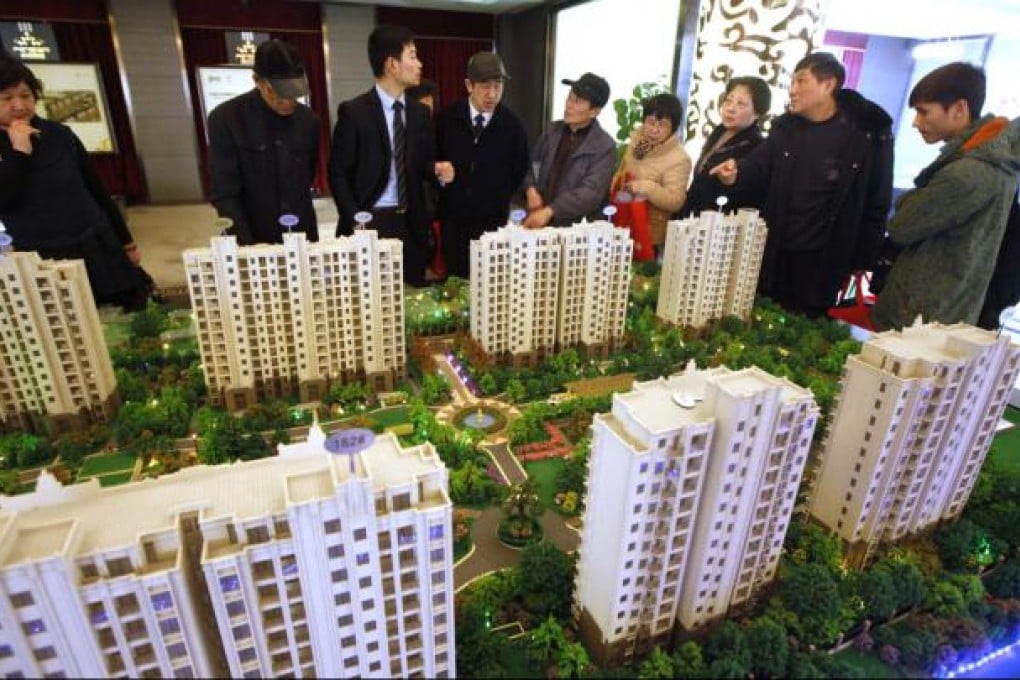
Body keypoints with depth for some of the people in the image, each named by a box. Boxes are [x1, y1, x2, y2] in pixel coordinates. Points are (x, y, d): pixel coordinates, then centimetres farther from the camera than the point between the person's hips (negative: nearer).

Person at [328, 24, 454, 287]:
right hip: (371, 221, -4)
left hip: (411, 222, 5)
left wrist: (436, 168, -7)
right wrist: (356, 223, -13)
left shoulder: (420, 112, 8)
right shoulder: (353, 111, -8)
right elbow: (338, 175, -5)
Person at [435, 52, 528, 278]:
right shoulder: (447, 118, -4)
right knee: (455, 281, 8)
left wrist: (500, 201, 6)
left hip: (493, 221, -1)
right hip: (453, 219, 1)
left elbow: (520, 172, 7)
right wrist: (446, 195, 7)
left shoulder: (512, 125, -5)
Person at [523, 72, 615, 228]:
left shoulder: (605, 147, -8)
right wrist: (531, 189, -4)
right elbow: (532, 163, 18)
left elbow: (591, 192, -19)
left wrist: (550, 211, -30)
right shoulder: (553, 130, 9)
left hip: (577, 229, -4)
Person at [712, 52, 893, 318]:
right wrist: (736, 173, -19)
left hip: (825, 262, -4)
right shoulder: (785, 127, 7)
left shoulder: (868, 135, -7)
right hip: (775, 255, 4)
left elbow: (876, 204, -5)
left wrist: (861, 264, -7)